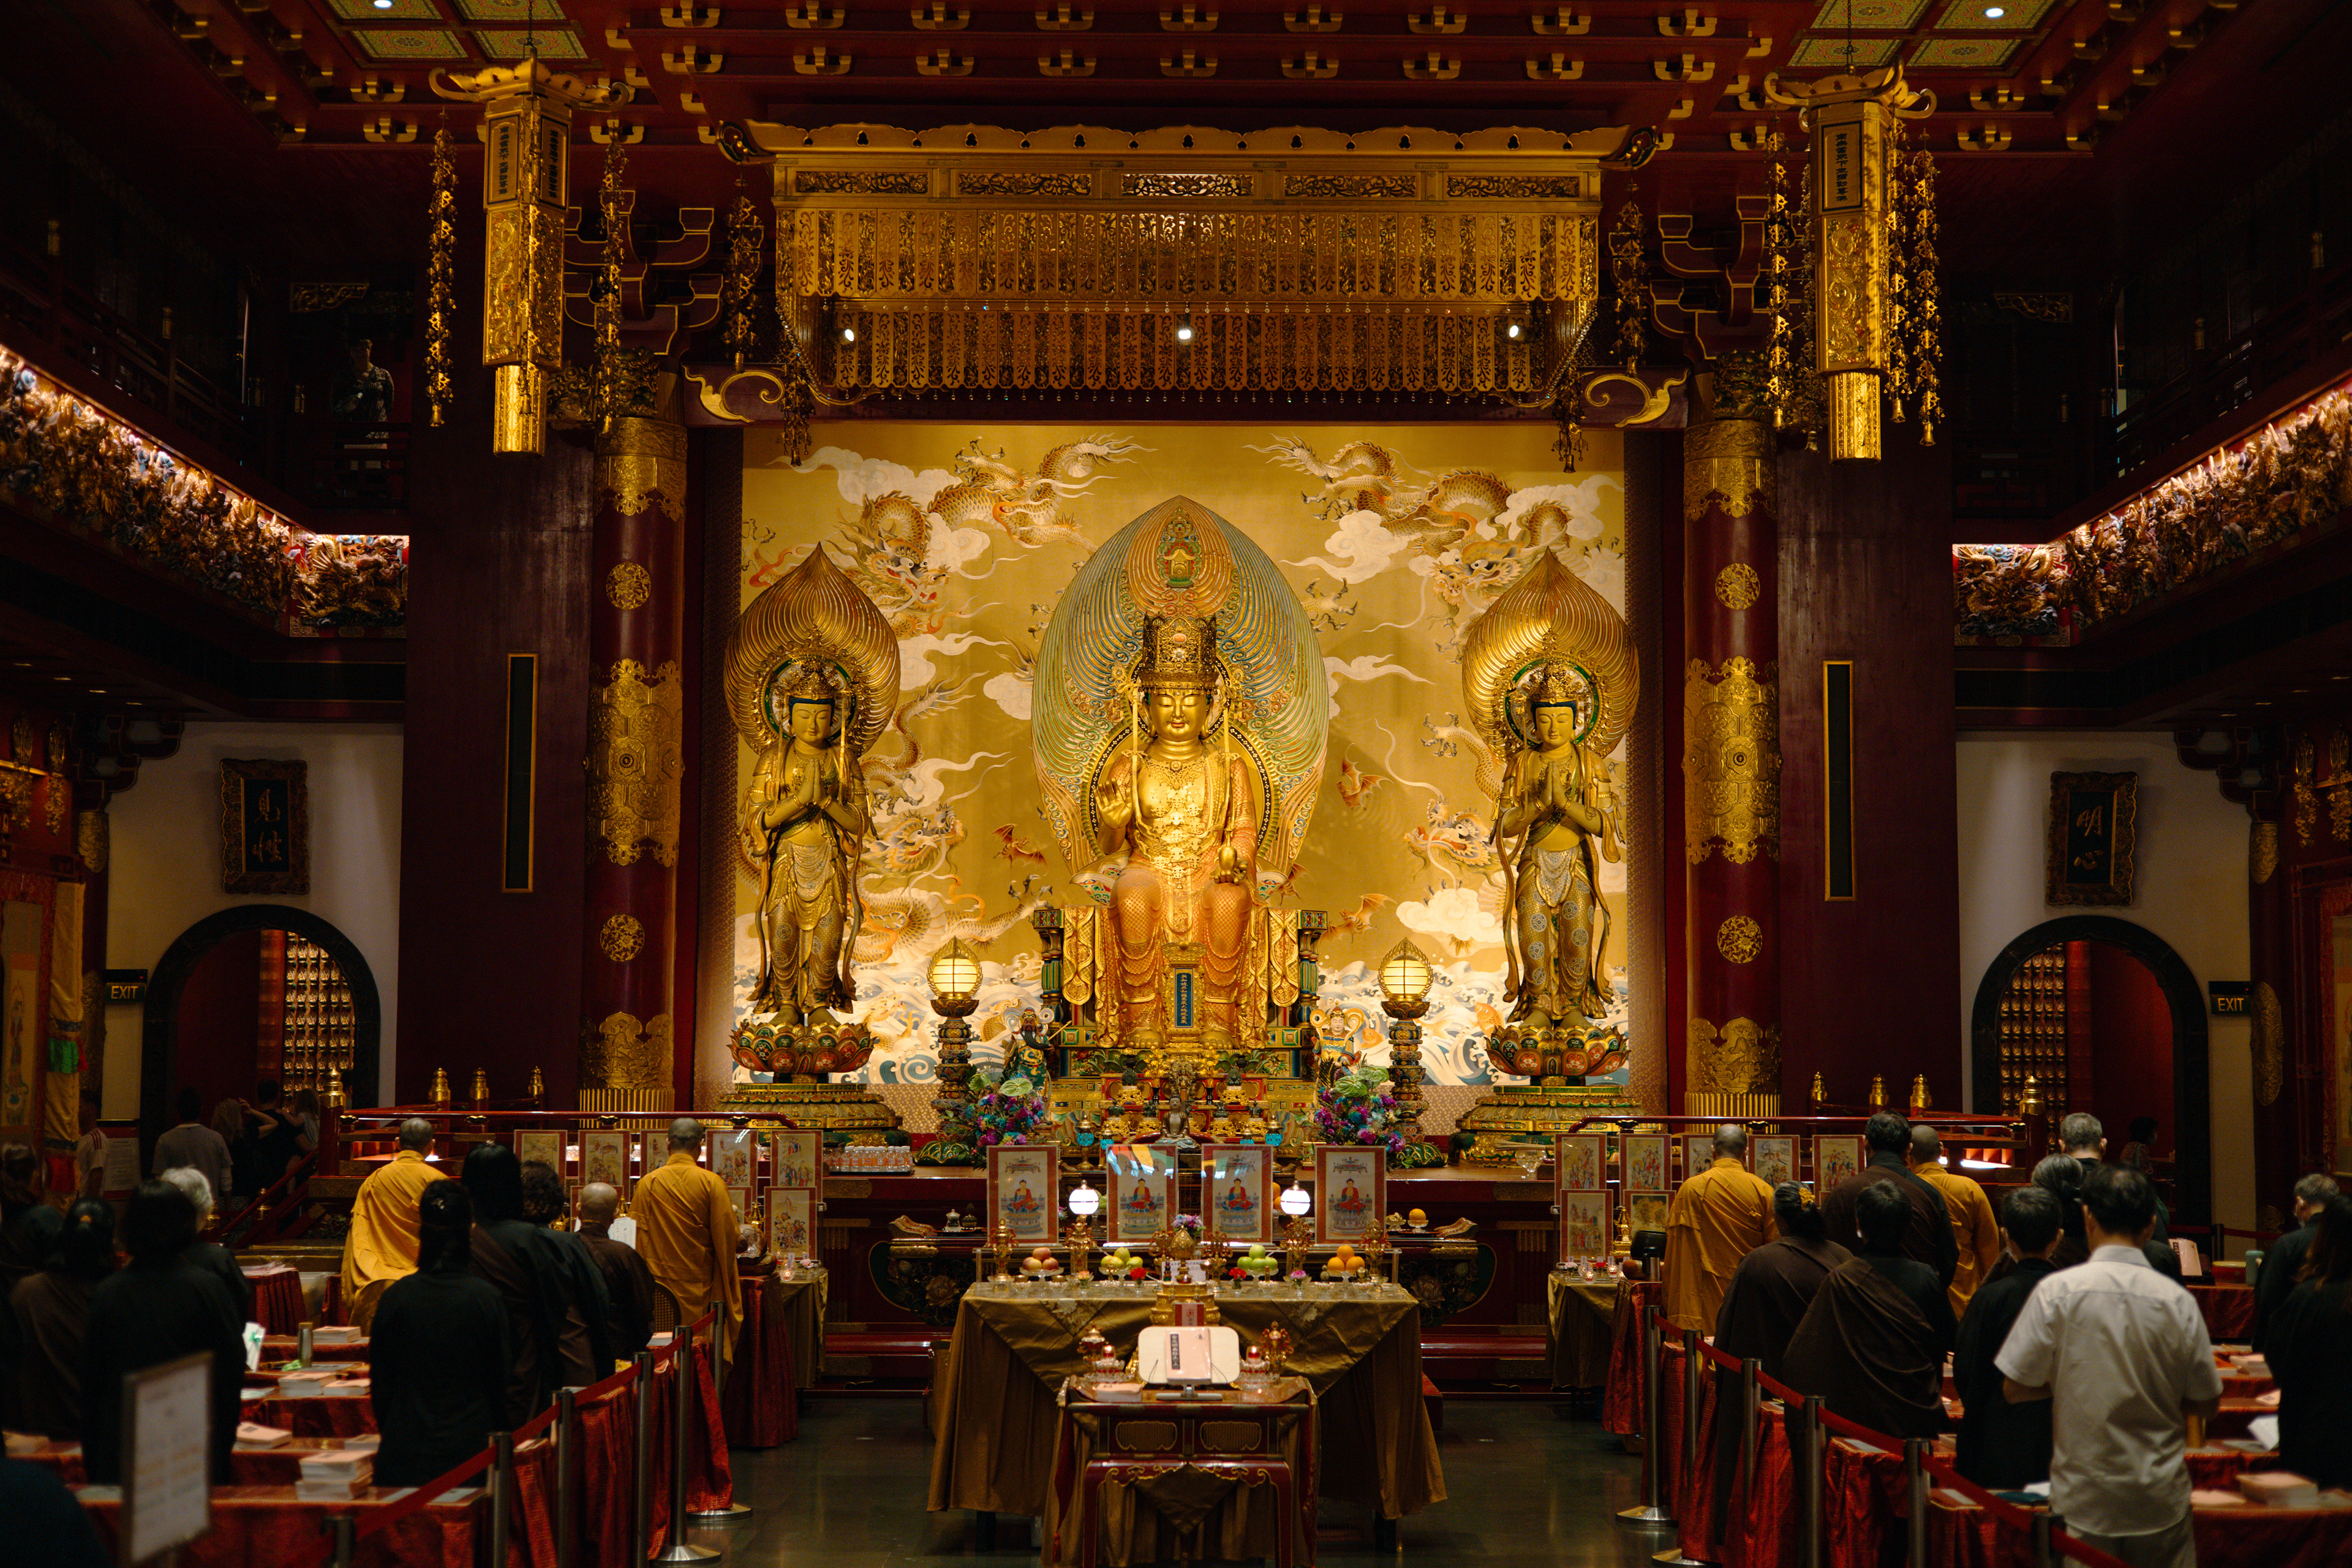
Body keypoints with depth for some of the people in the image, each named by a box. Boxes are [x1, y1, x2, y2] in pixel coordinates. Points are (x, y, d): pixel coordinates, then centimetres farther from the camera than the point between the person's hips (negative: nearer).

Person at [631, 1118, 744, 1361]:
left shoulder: (647, 1183, -2)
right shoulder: (712, 1183, -7)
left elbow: (637, 1235, 2)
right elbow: (727, 1235, -5)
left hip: (659, 1286, 2)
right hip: (700, 1284, -2)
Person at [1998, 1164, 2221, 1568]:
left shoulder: (2057, 1291, -11)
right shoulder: (2179, 1301, -6)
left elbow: (2014, 1389, -6)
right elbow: (2206, 1404, 3)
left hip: (2085, 1501, -2)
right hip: (2162, 1500, 2)